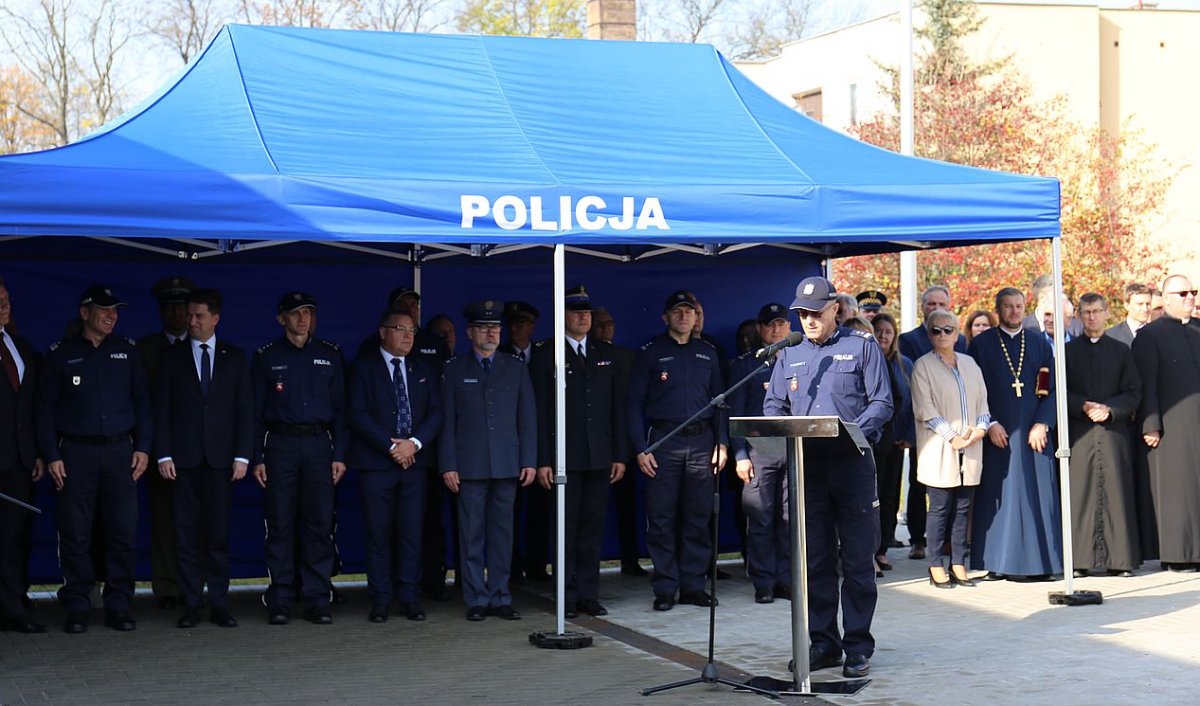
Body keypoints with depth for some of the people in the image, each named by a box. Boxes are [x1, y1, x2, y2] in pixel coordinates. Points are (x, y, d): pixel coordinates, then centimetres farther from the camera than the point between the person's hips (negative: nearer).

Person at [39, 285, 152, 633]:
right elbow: (46, 407, 4)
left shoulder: (127, 351, 11)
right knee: (75, 535, -2)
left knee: (124, 533, -2)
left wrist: (142, 447, 3)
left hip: (120, 450, 2)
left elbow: (141, 401, 12)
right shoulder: (61, 354, 5)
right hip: (76, 453, -1)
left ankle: (118, 607, 7)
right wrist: (51, 455, -4)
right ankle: (77, 608, 7)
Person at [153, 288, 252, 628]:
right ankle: (191, 605, 6)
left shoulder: (235, 357, 10)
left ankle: (219, 605, 5)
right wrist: (163, 454, -4)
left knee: (219, 534, 0)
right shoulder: (172, 357, 9)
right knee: (187, 535, 0)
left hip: (221, 458, 0)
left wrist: (242, 456, -2)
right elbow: (161, 409, 5)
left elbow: (245, 409, 7)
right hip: (183, 459, 0)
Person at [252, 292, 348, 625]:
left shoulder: (330, 354, 10)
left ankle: (317, 600, 4)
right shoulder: (266, 357, 7)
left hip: (319, 444, 1)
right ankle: (279, 603, 4)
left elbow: (339, 407, 9)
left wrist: (339, 454, 1)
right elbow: (257, 411, 6)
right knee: (280, 524, -1)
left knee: (320, 523, -1)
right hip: (280, 445, -1)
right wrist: (257, 458, -1)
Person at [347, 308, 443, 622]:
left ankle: (409, 597, 8)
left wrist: (415, 443, -9)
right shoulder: (362, 368, 4)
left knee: (411, 531, 1)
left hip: (415, 460, 3)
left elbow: (436, 412, 8)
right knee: (379, 532, -1)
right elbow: (357, 414, -6)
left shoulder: (424, 369, 14)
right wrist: (391, 446, -12)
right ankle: (380, 599, 6)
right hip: (376, 462, -3)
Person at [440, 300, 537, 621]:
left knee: (502, 533, 4)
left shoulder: (516, 369, 11)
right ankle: (476, 600, 7)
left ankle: (500, 598, 11)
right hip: (470, 465, -1)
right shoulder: (455, 370, 7)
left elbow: (527, 417, 9)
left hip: (507, 464, 2)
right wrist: (448, 465, -4)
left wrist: (529, 460, 2)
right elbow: (447, 421, 3)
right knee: (472, 534, 0)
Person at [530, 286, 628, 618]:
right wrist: (542, 460, -9)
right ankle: (567, 598, 7)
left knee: (593, 528, 6)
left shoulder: (606, 353, 13)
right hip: (564, 458, -3)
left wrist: (620, 454, 6)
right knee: (566, 528, 0)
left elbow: (618, 407, 12)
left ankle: (589, 595, 13)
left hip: (600, 458, 3)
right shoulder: (546, 354, 1)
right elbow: (540, 411, -3)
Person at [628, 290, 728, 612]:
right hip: (664, 441, -3)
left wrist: (722, 442, 5)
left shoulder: (707, 352, 14)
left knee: (698, 517, 4)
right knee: (662, 518, -3)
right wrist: (640, 449, -7)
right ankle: (664, 588, 4)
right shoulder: (650, 353, 4)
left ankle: (693, 585, 11)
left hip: (702, 440, 3)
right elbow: (635, 403, 2)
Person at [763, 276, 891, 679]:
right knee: (815, 560, 6)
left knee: (857, 560, -1)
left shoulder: (862, 347, 4)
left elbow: (882, 403, -3)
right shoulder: (789, 356, 16)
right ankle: (823, 642, 15)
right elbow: (772, 407, 15)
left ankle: (858, 646, 6)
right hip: (806, 466, 4)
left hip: (852, 463, -4)